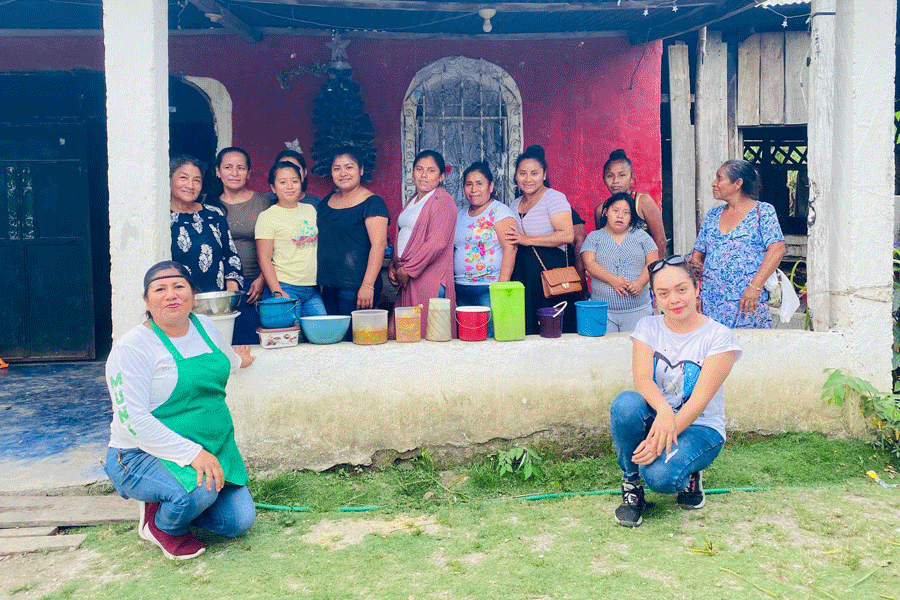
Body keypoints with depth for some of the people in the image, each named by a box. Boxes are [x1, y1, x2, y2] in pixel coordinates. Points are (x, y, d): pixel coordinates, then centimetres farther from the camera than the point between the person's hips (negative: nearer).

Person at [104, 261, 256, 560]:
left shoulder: (204, 326, 5)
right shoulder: (131, 348, -17)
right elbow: (133, 421, -23)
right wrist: (192, 452, -29)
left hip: (208, 452, 7)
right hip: (144, 456, -7)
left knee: (240, 521, -3)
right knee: (202, 488, -35)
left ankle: (173, 501, 22)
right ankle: (160, 524, 0)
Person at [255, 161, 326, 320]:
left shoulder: (310, 210, 13)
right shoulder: (267, 217, -4)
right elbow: (264, 258, -7)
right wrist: (277, 292, -15)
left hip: (313, 289, 5)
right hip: (285, 289, -5)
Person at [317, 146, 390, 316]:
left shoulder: (372, 203, -6)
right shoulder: (327, 201, 16)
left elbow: (378, 245, -14)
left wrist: (368, 286, -21)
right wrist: (319, 281, 16)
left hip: (355, 288, -7)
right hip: (329, 287, 7)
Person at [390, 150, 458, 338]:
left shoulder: (442, 201, -8)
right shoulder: (411, 202, 20)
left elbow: (436, 243, -17)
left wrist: (407, 270, -14)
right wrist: (393, 266, 9)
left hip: (429, 280, -8)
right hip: (407, 280, 8)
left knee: (429, 335, -7)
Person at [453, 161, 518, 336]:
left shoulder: (500, 212, -4)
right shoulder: (460, 215, 17)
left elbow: (510, 249, -13)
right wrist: (450, 285, 12)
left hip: (488, 289, -6)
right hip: (461, 290, 6)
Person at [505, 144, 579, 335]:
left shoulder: (554, 198, -5)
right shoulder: (516, 204, 18)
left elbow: (567, 236, -17)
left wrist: (527, 239, -16)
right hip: (522, 276, 7)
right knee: (526, 332, 3)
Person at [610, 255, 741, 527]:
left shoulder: (718, 336, -9)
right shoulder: (648, 327, 2)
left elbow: (700, 400, -18)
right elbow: (641, 379, -15)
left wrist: (660, 443, -30)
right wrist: (663, 410, -39)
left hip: (700, 427, -3)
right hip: (656, 420, 3)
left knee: (659, 474, -33)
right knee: (625, 403, -32)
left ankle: (689, 475, 4)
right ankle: (631, 484, -11)